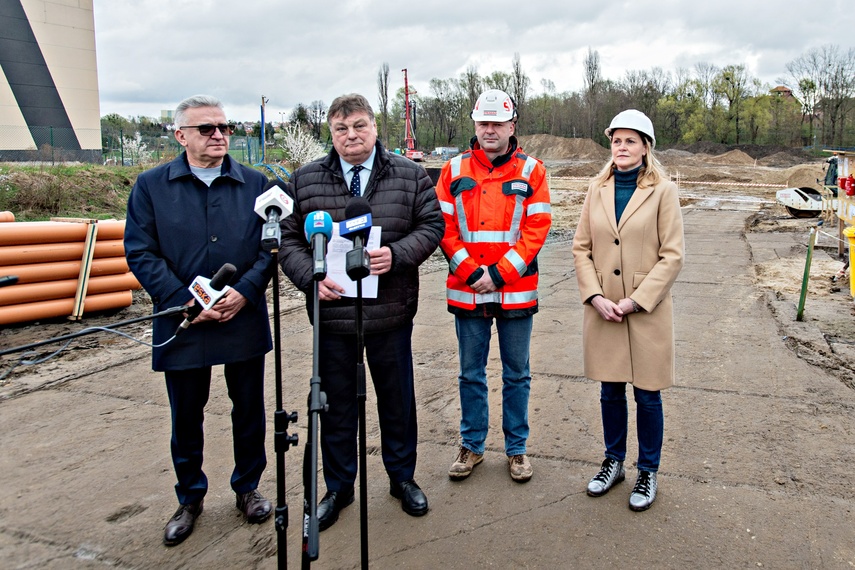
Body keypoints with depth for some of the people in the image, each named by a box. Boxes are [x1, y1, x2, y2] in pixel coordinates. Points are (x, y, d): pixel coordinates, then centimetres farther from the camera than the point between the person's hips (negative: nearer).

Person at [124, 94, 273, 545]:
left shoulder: (255, 184, 3)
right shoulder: (151, 186, 1)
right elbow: (140, 253, -4)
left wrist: (245, 292, -15)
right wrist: (185, 302, -14)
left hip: (245, 320, 1)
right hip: (182, 325, -1)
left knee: (249, 409, 12)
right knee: (186, 416, 12)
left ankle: (247, 487, 34)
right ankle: (190, 498, 33)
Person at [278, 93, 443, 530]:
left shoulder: (410, 176, 2)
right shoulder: (304, 180, 4)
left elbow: (431, 225, 1)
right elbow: (289, 238, 4)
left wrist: (396, 254, -17)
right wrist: (312, 277, -13)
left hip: (392, 312, 0)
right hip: (332, 310, 1)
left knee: (397, 398, 14)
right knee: (336, 403, 12)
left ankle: (402, 477, 36)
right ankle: (338, 487, 32)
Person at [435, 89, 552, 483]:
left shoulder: (531, 171, 2)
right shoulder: (454, 170, 5)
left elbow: (537, 228, -5)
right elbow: (444, 228, 0)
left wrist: (500, 274, -13)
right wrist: (471, 273, -11)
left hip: (516, 292, -1)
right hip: (466, 292, 1)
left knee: (516, 374, 11)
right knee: (471, 374, 12)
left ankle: (517, 448, 27)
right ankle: (471, 445, 28)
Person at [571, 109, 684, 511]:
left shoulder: (662, 191, -5)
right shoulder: (597, 189, 5)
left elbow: (672, 255, -8)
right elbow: (581, 247, 5)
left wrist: (635, 300, -14)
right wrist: (595, 297, -8)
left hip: (647, 312, -3)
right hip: (602, 310, 3)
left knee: (647, 396, 8)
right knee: (610, 391, 15)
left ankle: (648, 472, 27)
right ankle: (613, 462, 34)